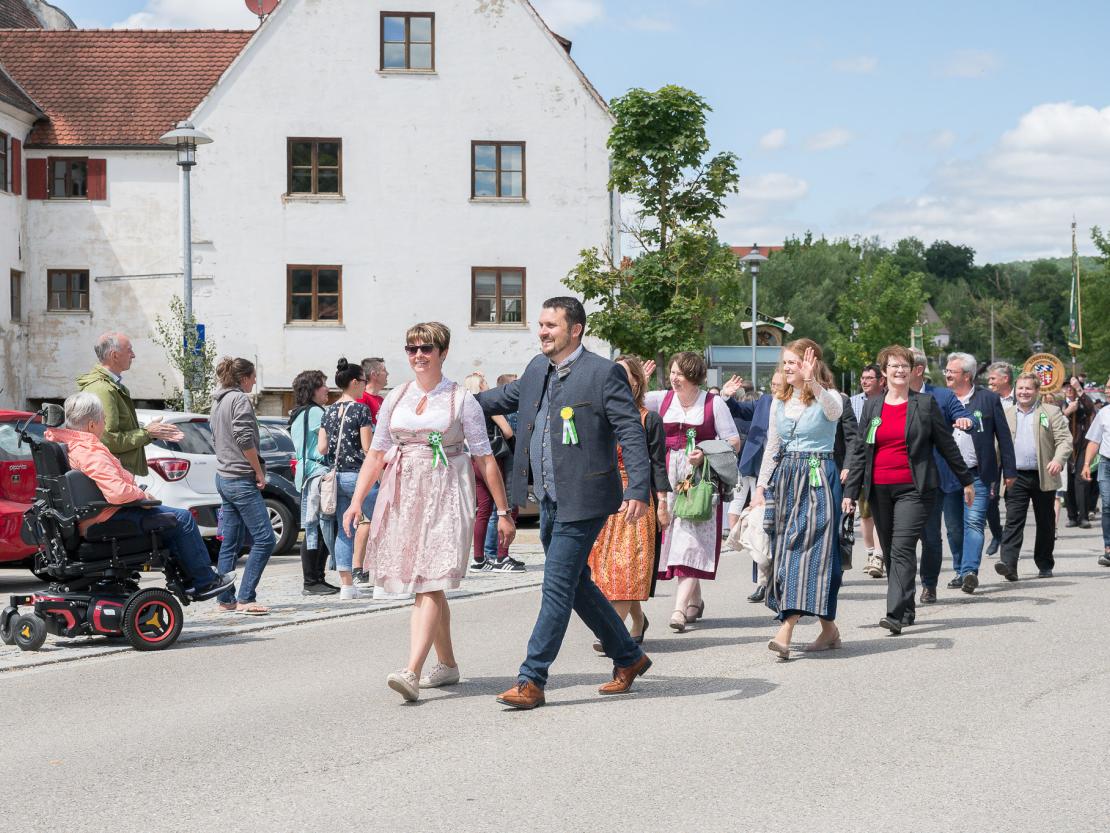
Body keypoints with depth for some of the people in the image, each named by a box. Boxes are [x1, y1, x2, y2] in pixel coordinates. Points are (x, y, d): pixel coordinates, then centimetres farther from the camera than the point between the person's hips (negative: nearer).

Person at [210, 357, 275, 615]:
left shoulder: (219, 401, 17)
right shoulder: (240, 399, -11)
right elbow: (245, 440, -20)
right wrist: (259, 473, -10)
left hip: (224, 477, 10)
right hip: (241, 479, -10)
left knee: (230, 543, 11)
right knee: (264, 539, -9)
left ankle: (226, 599, 11)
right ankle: (245, 599, -12)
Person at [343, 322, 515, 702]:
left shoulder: (461, 399, 1)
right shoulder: (395, 399, 12)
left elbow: (485, 459, 1)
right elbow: (376, 455, 13)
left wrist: (503, 511, 0)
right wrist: (356, 500, 3)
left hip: (445, 498, -5)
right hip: (403, 497, 5)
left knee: (431, 585, -15)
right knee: (426, 586, 9)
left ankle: (412, 672, -25)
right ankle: (447, 665, 22)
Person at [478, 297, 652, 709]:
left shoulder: (604, 373, -12)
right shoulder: (538, 369, 11)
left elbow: (632, 432, -15)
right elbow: (508, 397, 30)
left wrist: (638, 490, -24)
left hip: (583, 501, -8)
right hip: (550, 501, 8)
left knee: (557, 589, -8)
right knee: (577, 585, 17)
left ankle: (531, 681, -4)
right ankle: (628, 657, 32)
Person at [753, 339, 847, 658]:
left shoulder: (827, 398, -4)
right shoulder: (780, 402, 14)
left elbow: (834, 409, -30)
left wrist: (812, 382, -47)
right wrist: (760, 488, 12)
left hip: (818, 479, -7)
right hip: (786, 479, 7)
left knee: (807, 547, -13)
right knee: (785, 548, 3)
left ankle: (786, 630, -22)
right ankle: (829, 629, 10)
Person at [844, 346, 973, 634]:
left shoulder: (925, 404, 3)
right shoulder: (871, 406, 11)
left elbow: (947, 445, 8)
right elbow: (861, 451, 11)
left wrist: (966, 480, 12)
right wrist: (850, 491, 5)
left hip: (913, 489, -4)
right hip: (880, 490, 4)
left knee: (902, 548, -16)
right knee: (890, 552, 8)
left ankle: (896, 614, -22)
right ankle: (907, 610, 20)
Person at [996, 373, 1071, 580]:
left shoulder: (1051, 412, 5)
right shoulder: (1006, 414, 12)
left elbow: (1065, 439, -2)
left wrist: (1058, 460, -21)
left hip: (1043, 477, -1)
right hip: (1016, 476, 1)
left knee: (1045, 522, 8)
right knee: (1013, 520, -11)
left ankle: (1045, 564, 20)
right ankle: (1008, 563, -20)